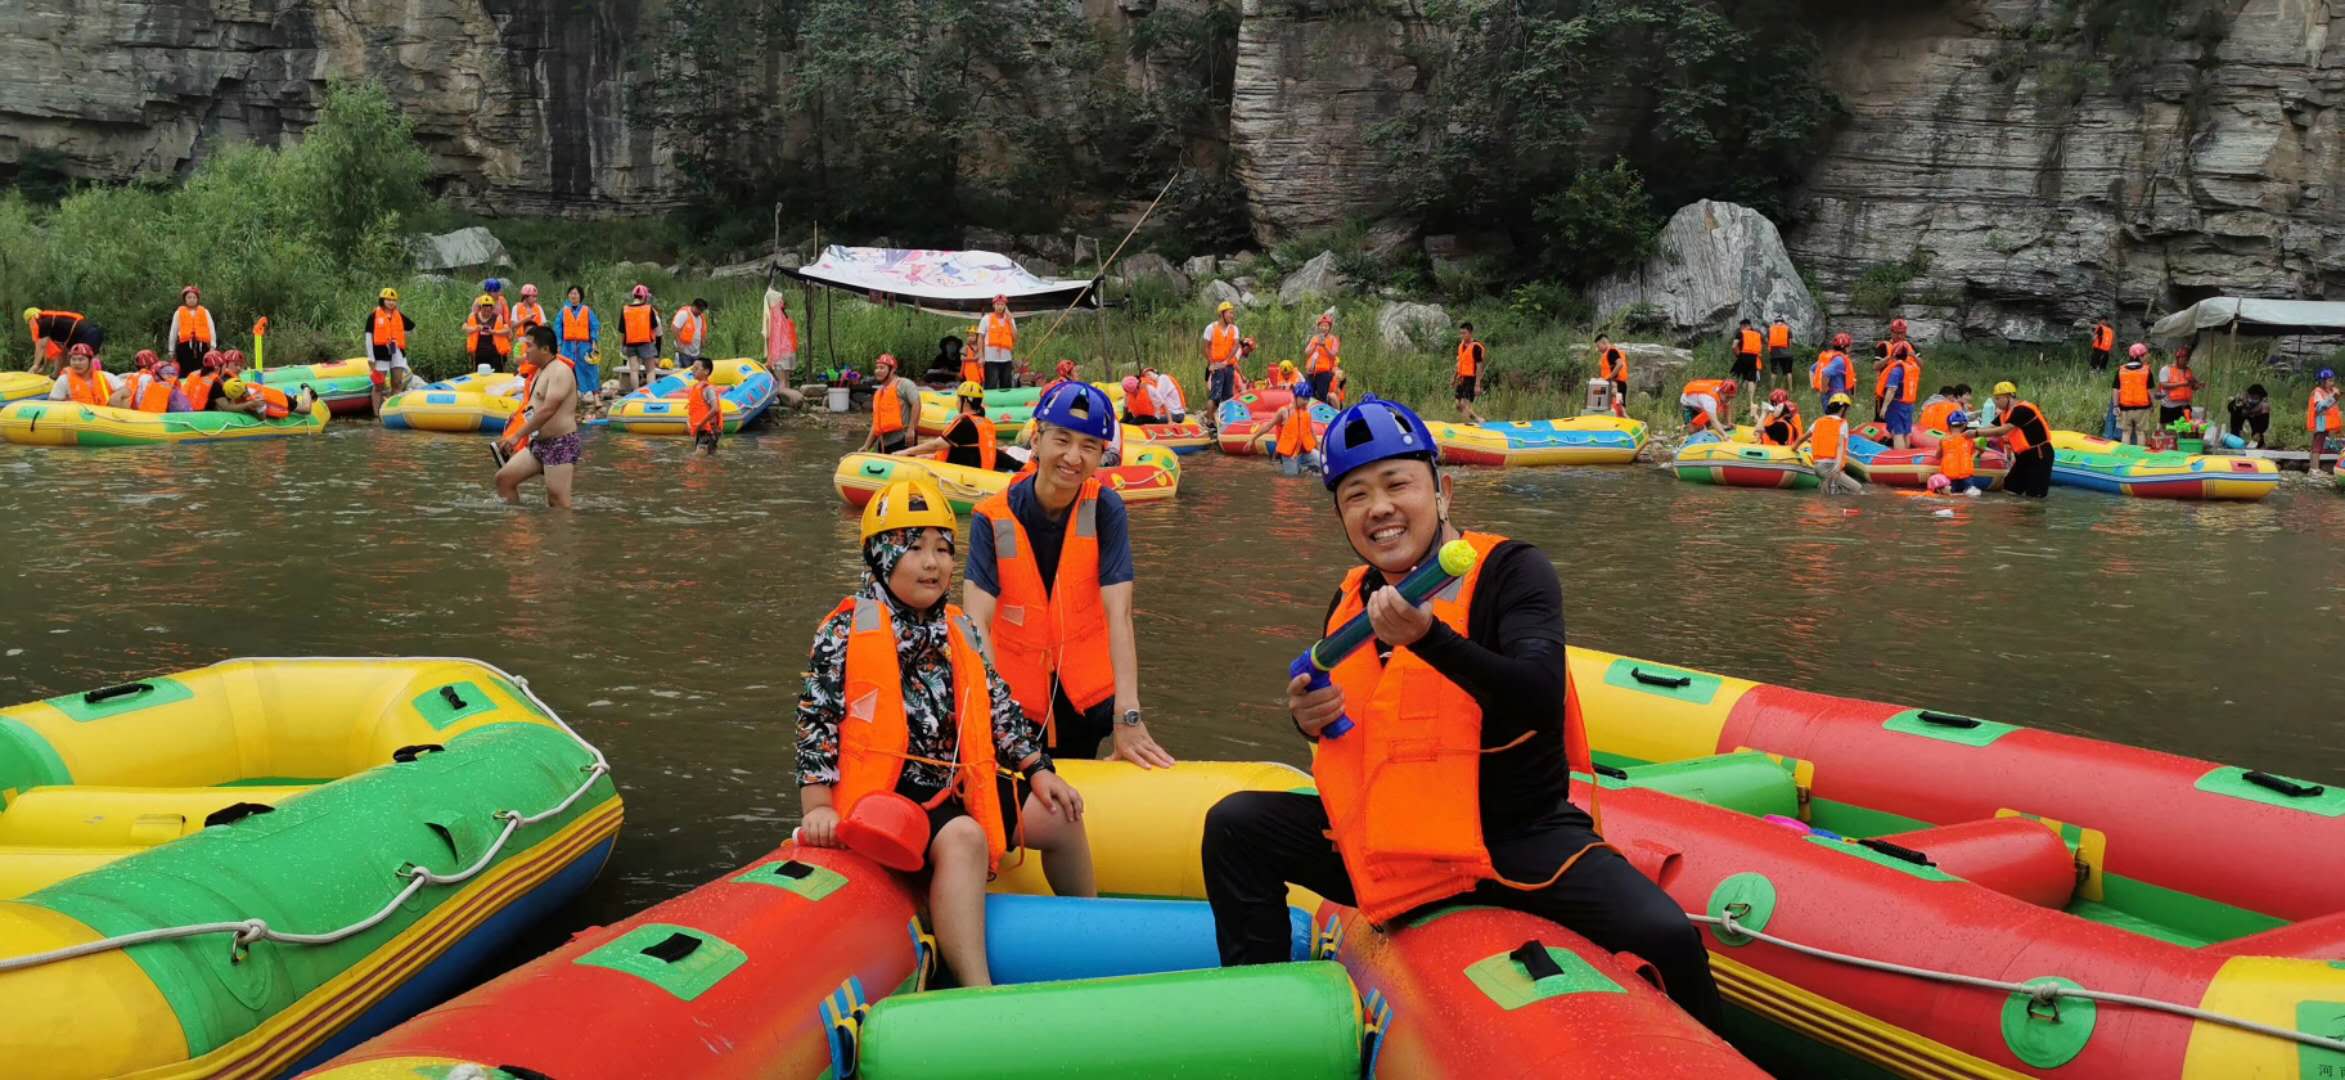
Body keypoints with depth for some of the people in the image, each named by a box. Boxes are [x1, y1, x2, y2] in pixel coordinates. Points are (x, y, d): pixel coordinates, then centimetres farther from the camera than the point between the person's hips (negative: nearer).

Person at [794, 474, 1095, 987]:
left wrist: (1038, 770, 11)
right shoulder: (846, 633, -9)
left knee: (1057, 816, 6)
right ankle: (977, 990, -40)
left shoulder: (958, 631, 11)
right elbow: (818, 721, -12)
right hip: (886, 791, -8)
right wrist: (819, 807, -20)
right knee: (963, 839, -34)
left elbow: (997, 706, 16)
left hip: (958, 783, 8)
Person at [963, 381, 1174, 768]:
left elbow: (1118, 613, -22)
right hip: (1014, 697, -1)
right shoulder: (994, 518, -16)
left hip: (1087, 698, 1)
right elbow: (977, 623, -25)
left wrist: (1128, 718, -32)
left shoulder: (1105, 510, -12)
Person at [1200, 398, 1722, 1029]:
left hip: (1522, 837, -5)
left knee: (1663, 936, -27)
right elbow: (1347, 725, 21)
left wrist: (1431, 637, -40)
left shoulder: (1510, 570, -11)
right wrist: (1310, 719, -3)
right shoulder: (1352, 602, 6)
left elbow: (1541, 699, -27)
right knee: (1235, 826, -6)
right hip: (1397, 840, 5)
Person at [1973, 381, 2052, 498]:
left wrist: (1976, 433, -28)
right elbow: (1990, 427, 3)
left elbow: (2002, 431, -29)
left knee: (2034, 495, -11)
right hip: (2023, 455, 9)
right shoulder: (2005, 413, 6)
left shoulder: (2022, 410, -23)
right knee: (2010, 489, 8)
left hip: (2039, 454, -9)